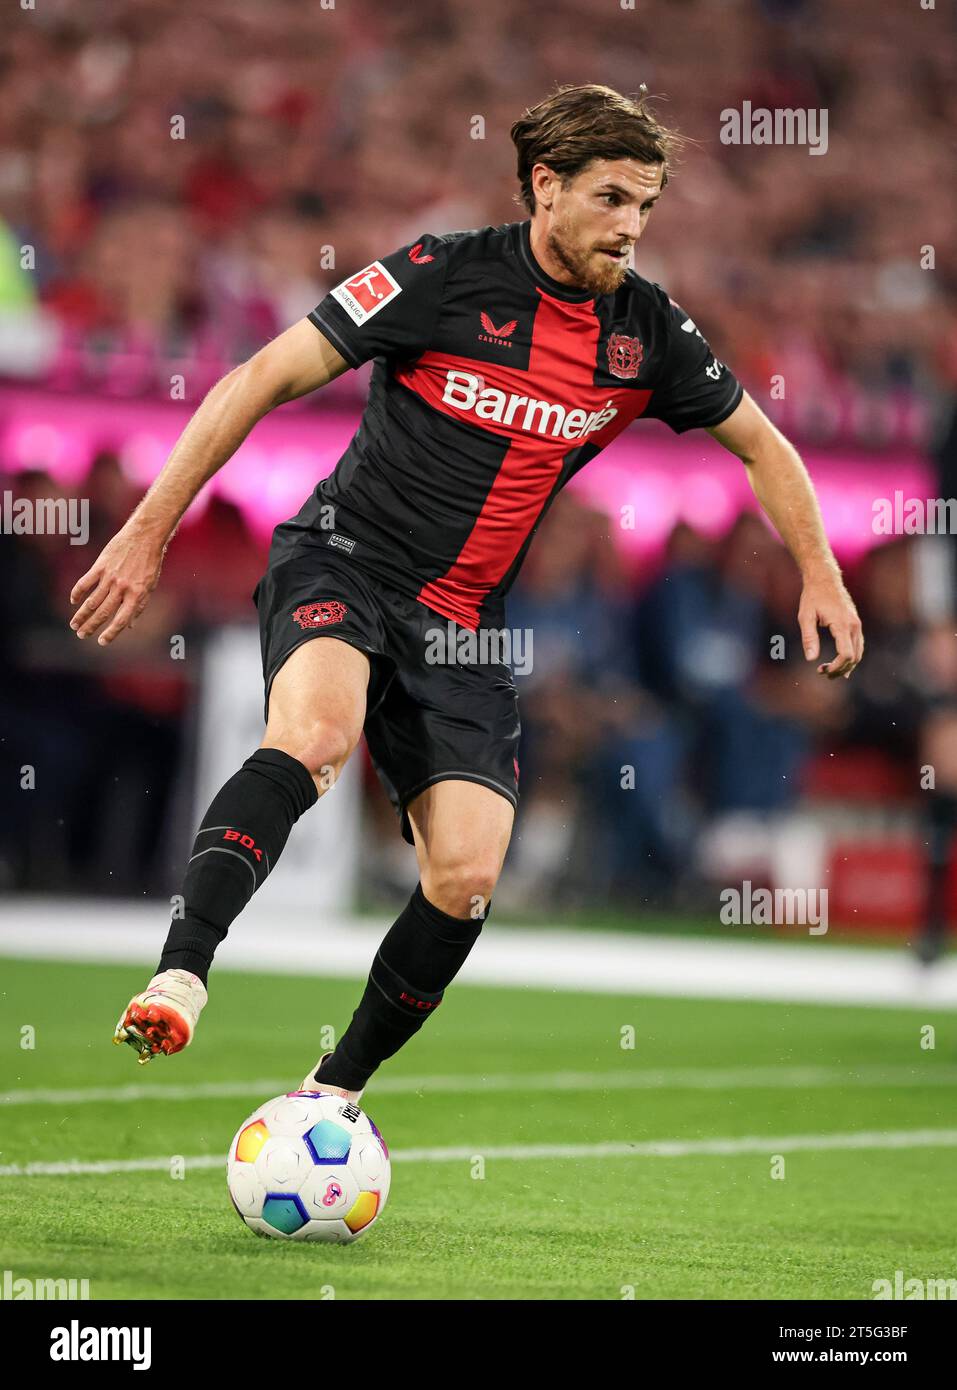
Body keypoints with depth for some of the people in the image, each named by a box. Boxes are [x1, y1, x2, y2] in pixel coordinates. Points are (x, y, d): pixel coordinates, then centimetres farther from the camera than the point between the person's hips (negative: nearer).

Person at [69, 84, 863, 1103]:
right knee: (313, 733, -37)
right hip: (340, 561, -4)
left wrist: (820, 575, 9)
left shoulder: (647, 331, 3)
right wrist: (149, 531, -12)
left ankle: (330, 1096, 7)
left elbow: (761, 446, 20)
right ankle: (175, 983, -44)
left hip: (462, 622, 4)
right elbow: (262, 379, -9)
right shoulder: (444, 275, -10)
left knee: (467, 877, -11)